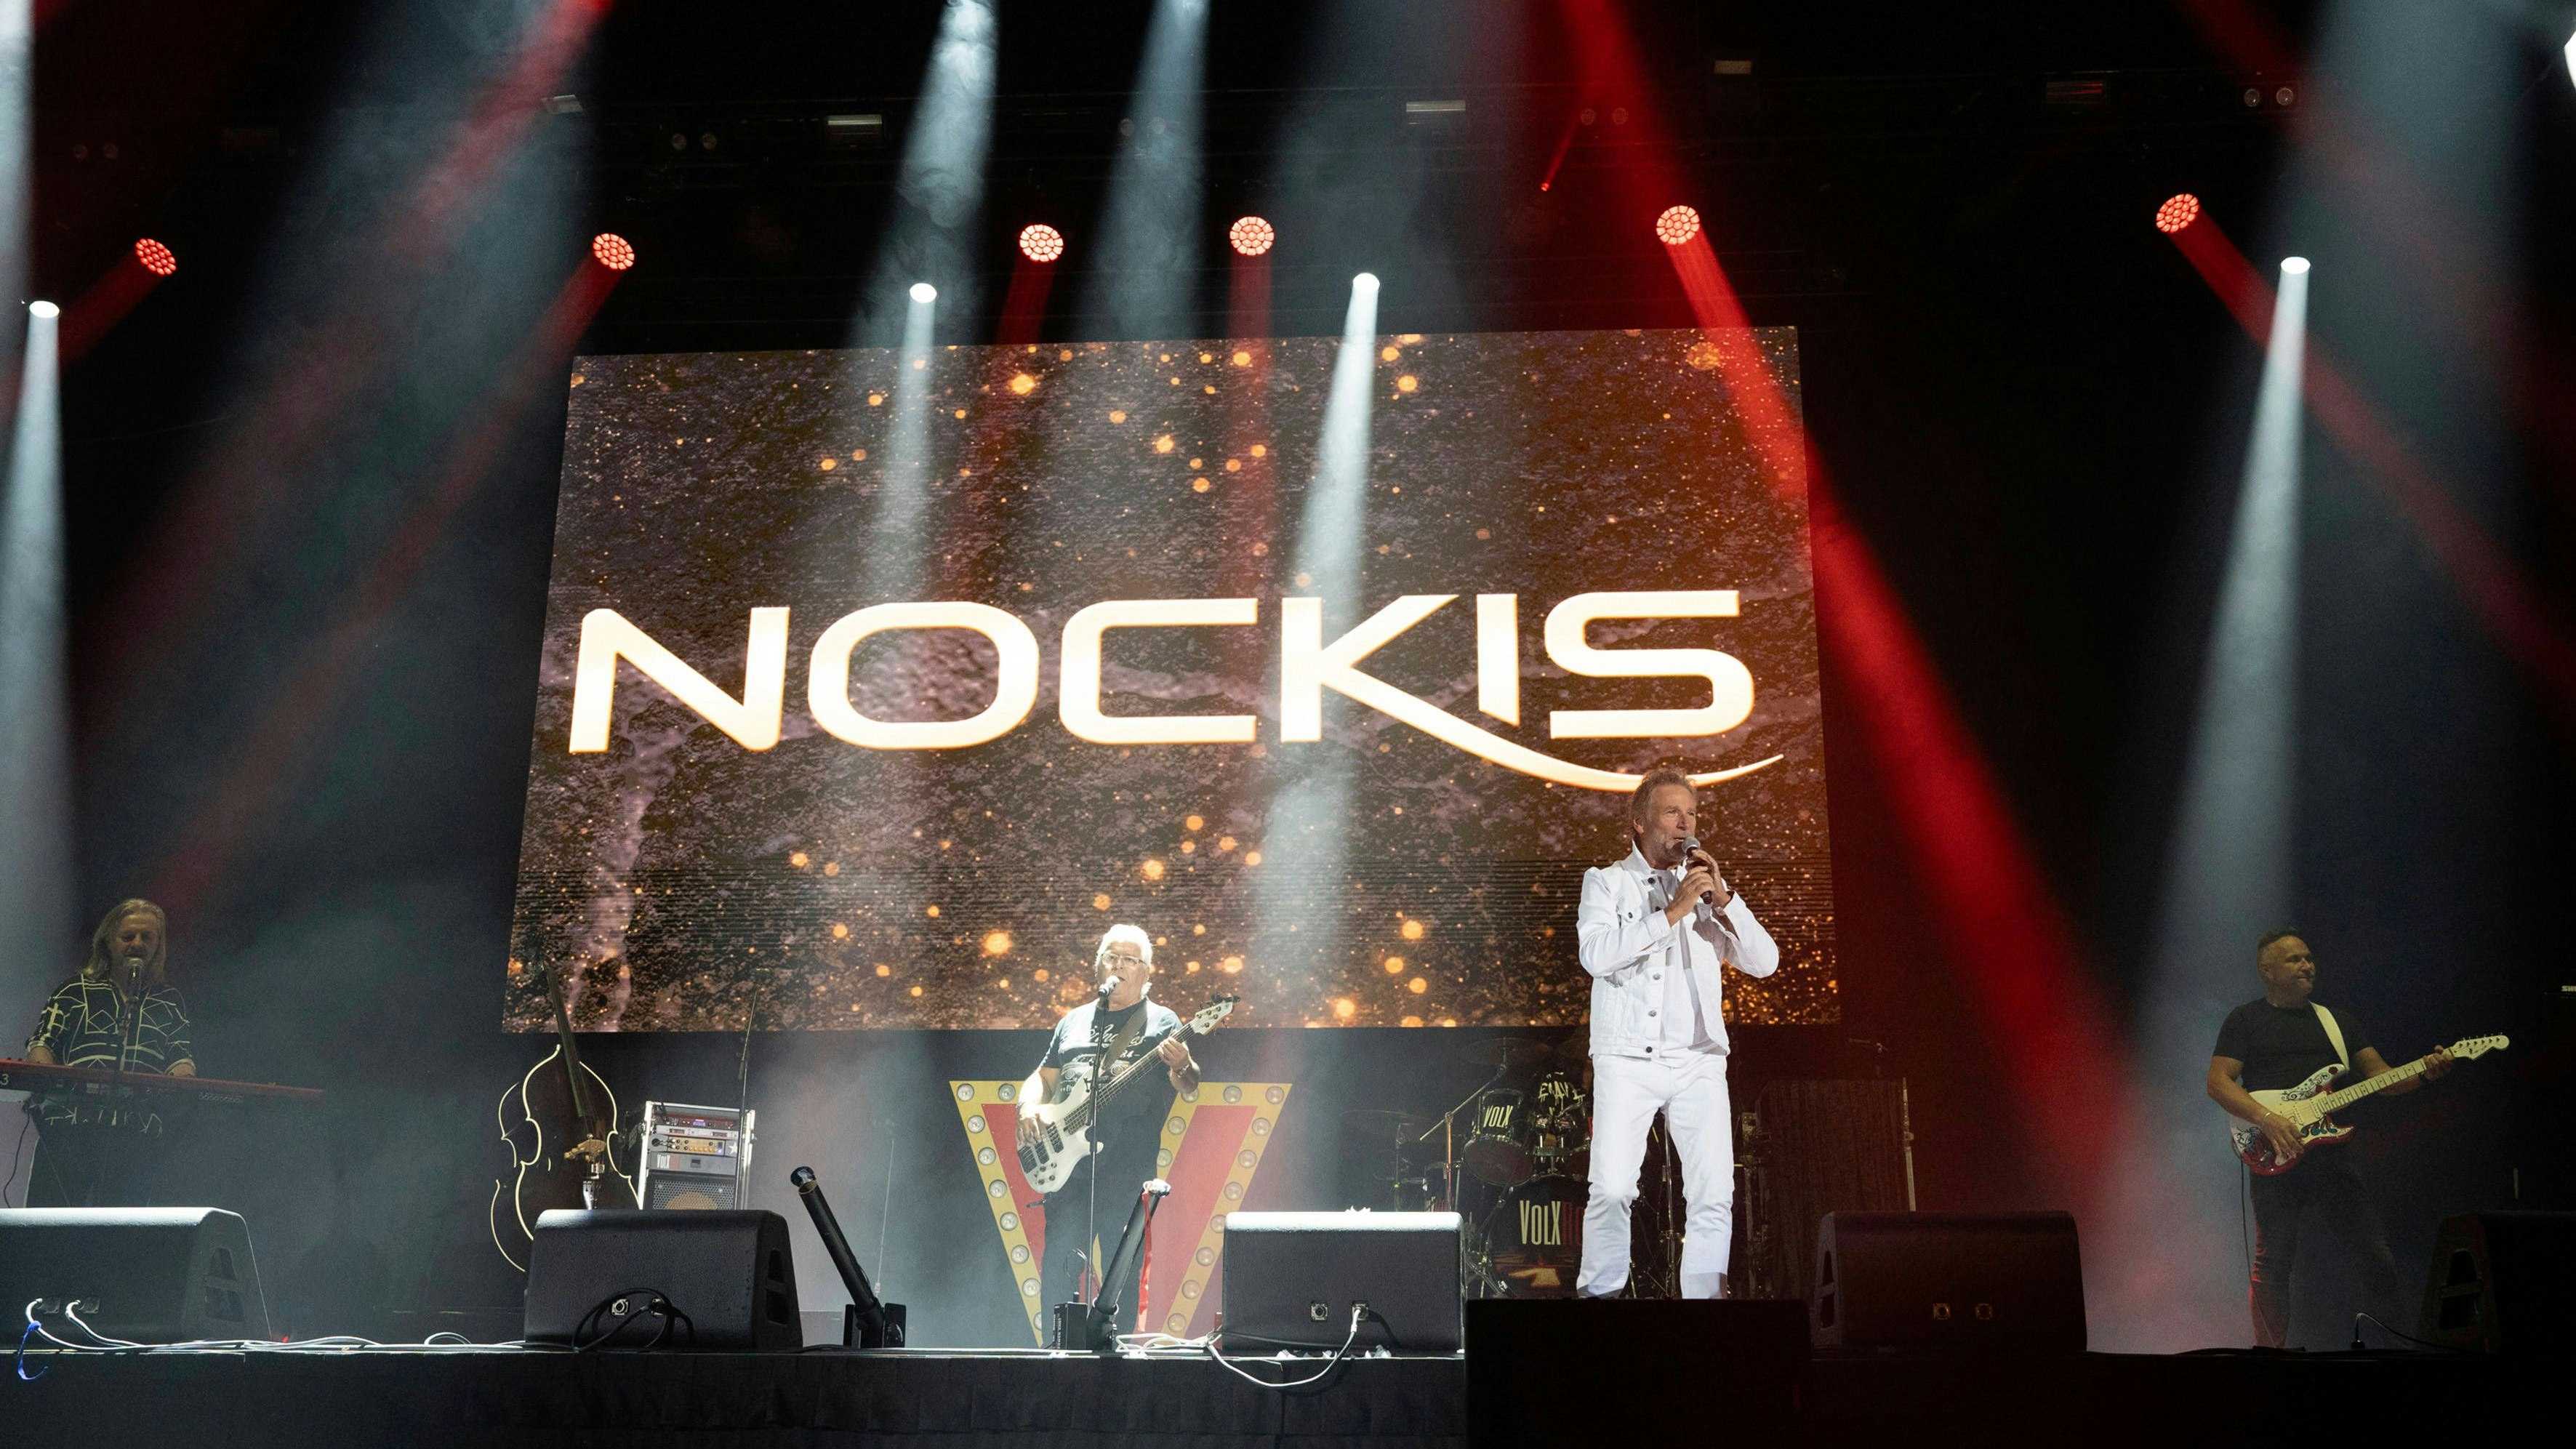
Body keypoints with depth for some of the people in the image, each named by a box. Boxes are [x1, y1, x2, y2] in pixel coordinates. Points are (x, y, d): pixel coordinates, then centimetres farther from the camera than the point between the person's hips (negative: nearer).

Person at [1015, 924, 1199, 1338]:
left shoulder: (1161, 1021, 6)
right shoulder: (1074, 1021, 20)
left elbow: (1188, 1084, -6)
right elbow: (1042, 1077, 24)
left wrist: (1182, 1067, -30)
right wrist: (1029, 1108, 2)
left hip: (1128, 1168, -3)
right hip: (1068, 1163, 3)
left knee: (1123, 1273, -1)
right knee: (1058, 1266, -1)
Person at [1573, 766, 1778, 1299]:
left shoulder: (1709, 888, 17)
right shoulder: (1607, 882, 9)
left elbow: (1764, 962, 7)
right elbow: (1597, 953, -10)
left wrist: (1723, 899, -5)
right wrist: (1673, 912, -12)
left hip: (1698, 1061, 3)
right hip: (1626, 1059, -3)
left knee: (1715, 1193, -6)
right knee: (1611, 1190, -11)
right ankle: (1600, 1300, -3)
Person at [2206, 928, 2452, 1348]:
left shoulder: (2339, 1021, 19)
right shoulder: (2245, 1020, 4)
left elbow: (2381, 1077, 14)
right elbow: (2219, 1081, -4)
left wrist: (2425, 1073, -7)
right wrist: (2267, 1119, -18)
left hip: (2333, 1158, 4)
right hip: (2277, 1160, -4)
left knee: (2379, 1254, 1)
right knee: (2273, 1264, -3)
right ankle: (2271, 1350, 6)